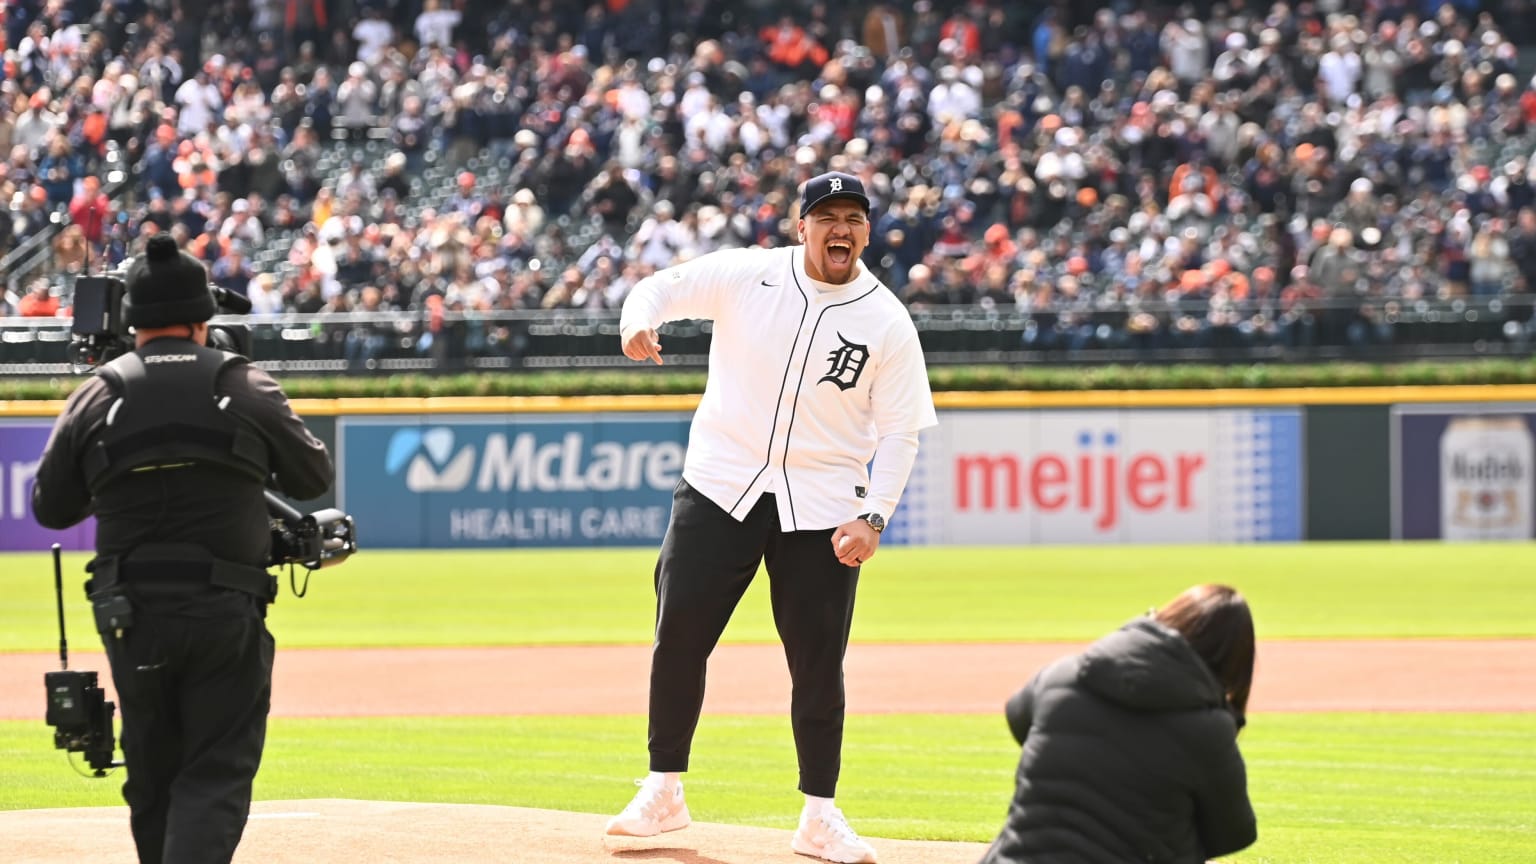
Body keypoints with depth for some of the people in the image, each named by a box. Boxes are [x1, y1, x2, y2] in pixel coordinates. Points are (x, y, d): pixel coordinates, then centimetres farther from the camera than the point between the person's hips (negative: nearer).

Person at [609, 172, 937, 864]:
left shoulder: (888, 323, -3)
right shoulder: (746, 276, -2)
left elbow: (899, 434, -2)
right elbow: (663, 287, 4)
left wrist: (873, 518, -14)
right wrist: (638, 324, -21)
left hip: (821, 510, -1)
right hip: (719, 489, 1)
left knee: (818, 661, -1)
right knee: (679, 632, -2)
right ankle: (663, 793, 11)